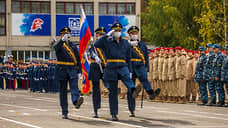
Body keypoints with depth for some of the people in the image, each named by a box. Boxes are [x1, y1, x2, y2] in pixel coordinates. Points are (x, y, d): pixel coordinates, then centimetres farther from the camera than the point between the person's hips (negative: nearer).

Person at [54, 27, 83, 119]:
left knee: (74, 86, -22)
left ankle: (76, 101, -46)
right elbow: (56, 46, -21)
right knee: (63, 91, 1)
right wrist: (62, 39, -40)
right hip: (62, 69, -2)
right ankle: (64, 112, 5)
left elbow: (78, 59, 15)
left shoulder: (73, 46, 17)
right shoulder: (59, 45, 6)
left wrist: (79, 71, 6)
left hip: (73, 70, 2)